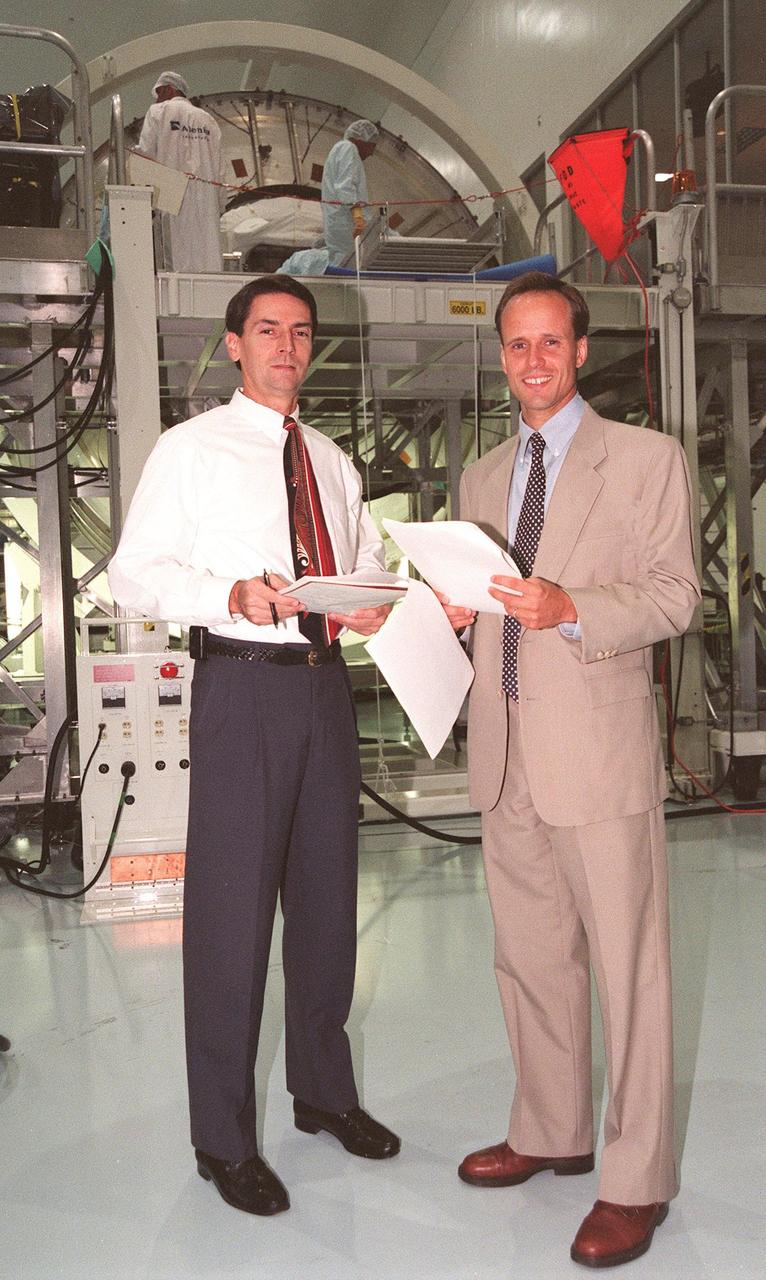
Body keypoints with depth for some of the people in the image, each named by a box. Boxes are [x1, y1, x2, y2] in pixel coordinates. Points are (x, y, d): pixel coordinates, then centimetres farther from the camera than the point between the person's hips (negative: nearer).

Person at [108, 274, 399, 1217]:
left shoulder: (331, 460, 17)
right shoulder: (191, 448, 0)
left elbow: (368, 560, 21)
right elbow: (133, 573, -6)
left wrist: (372, 604, -3)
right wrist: (229, 595, -22)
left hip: (324, 682, 6)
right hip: (242, 685, -6)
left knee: (327, 893, 14)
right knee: (232, 904, -4)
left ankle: (323, 1092, 33)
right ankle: (224, 1138, 13)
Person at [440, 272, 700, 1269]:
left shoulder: (647, 458, 1)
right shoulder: (482, 477, 17)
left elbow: (676, 593, -5)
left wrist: (571, 609, -21)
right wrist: (456, 610, -1)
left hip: (599, 748, -5)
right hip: (506, 756, 6)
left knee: (625, 964, 0)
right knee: (529, 958, 15)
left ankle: (637, 1182, 14)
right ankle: (552, 1135, 32)